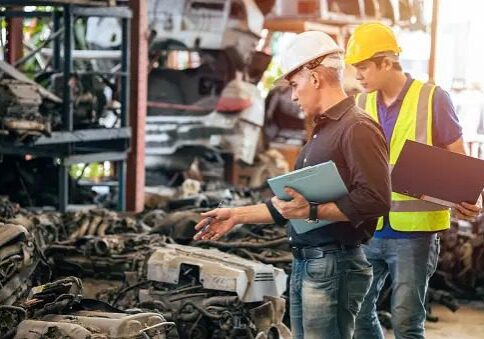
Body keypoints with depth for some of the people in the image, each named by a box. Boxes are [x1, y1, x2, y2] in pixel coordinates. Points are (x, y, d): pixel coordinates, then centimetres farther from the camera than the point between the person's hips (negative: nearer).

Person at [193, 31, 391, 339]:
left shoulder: (357, 128, -13)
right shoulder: (322, 131, 18)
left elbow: (375, 201, -23)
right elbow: (292, 203, 23)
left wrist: (312, 211, -22)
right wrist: (238, 216, 19)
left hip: (334, 267, -10)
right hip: (304, 265, 10)